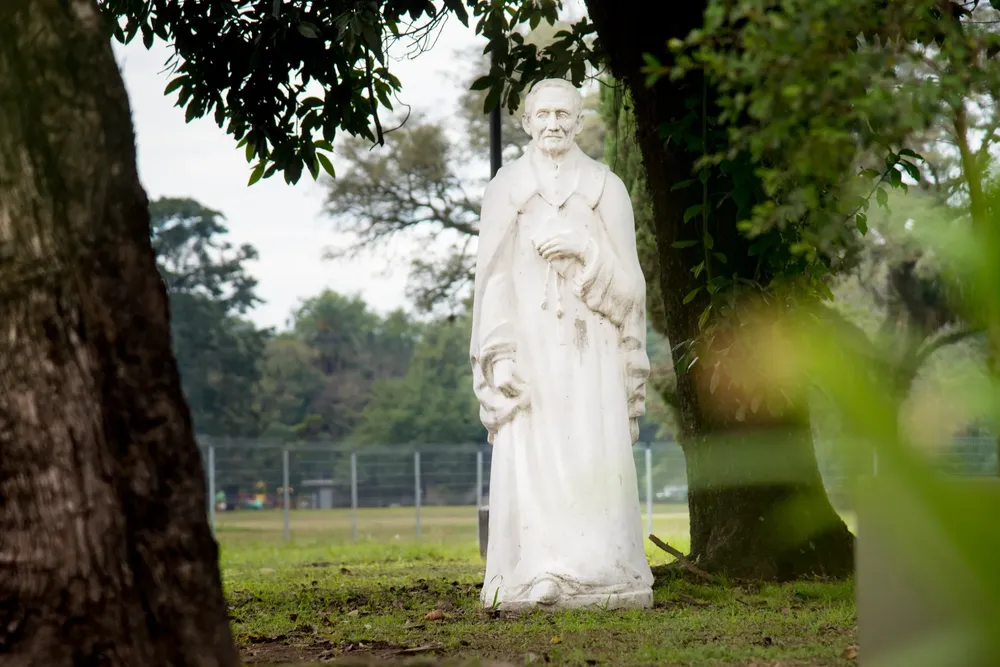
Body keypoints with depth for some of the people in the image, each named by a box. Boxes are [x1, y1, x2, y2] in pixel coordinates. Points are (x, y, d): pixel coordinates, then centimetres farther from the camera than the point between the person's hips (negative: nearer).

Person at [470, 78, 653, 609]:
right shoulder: (506, 189, 8)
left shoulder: (605, 188, 10)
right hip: (530, 340, 0)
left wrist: (584, 249, -11)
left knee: (595, 458, -7)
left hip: (591, 346, 0)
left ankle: (599, 577, -4)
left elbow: (628, 280, 7)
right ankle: (535, 580, -8)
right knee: (530, 457, -8)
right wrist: (500, 358, -6)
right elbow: (493, 280, 4)